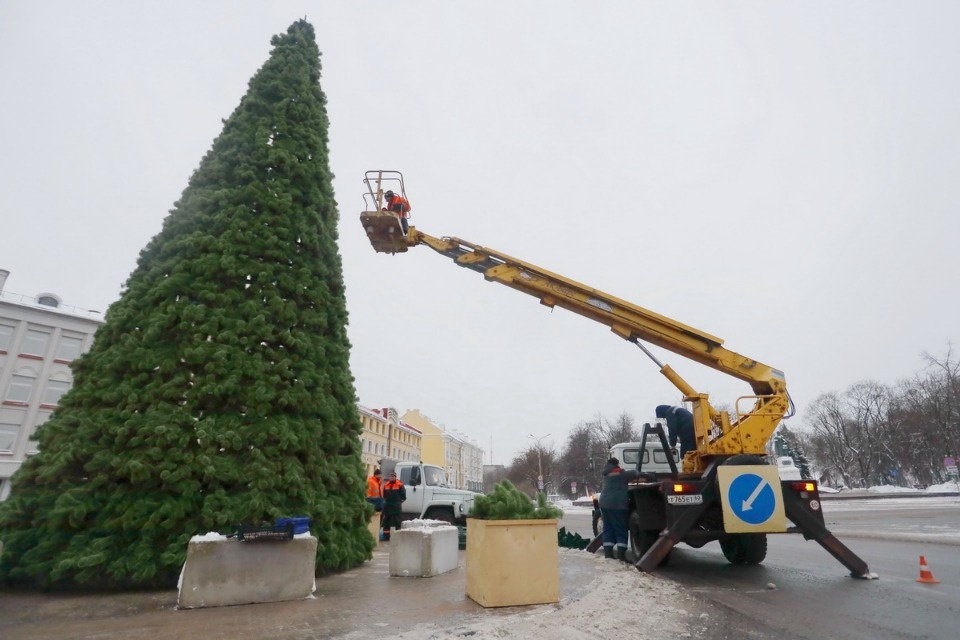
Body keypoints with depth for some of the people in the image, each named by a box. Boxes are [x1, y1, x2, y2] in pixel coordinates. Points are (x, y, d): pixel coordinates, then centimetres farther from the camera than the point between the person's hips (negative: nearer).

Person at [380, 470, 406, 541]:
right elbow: (384, 495, 19)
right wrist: (386, 501, 9)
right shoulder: (386, 485, 10)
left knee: (397, 522, 0)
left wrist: (398, 501, -3)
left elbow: (403, 495, -3)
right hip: (387, 506, 5)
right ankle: (386, 536, 19)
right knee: (386, 521, 10)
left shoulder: (400, 485, -5)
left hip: (396, 507, -5)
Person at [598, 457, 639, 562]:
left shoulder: (607, 474, 16)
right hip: (617, 504, -6)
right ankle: (621, 555, -6)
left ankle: (608, 553, 8)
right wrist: (638, 474, 25)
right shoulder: (621, 473, -1)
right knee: (620, 530, -1)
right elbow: (636, 473, 3)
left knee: (608, 529, 11)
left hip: (604, 504, 6)